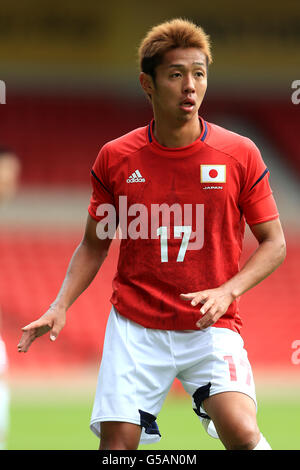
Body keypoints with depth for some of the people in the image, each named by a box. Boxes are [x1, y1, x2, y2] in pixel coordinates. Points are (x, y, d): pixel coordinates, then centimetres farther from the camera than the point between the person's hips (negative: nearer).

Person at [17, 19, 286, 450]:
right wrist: (60, 307, 0)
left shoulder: (240, 155, -1)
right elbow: (94, 244, 14)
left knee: (242, 434, -25)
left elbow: (274, 244, 4)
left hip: (211, 326, -1)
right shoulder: (115, 158, 3)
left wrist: (227, 291, -13)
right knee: (117, 443, -6)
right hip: (134, 326, 1)